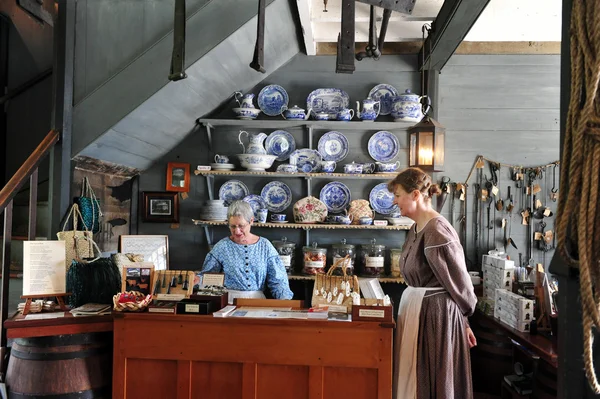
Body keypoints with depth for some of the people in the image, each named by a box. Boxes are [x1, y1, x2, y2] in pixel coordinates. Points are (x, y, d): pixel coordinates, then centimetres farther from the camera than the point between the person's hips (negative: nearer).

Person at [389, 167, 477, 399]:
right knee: (414, 376, 18)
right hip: (415, 307, 9)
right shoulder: (416, 229, 8)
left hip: (435, 312, -9)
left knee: (430, 379, 5)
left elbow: (457, 279, -14)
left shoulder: (437, 231, -21)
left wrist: (463, 318, -1)